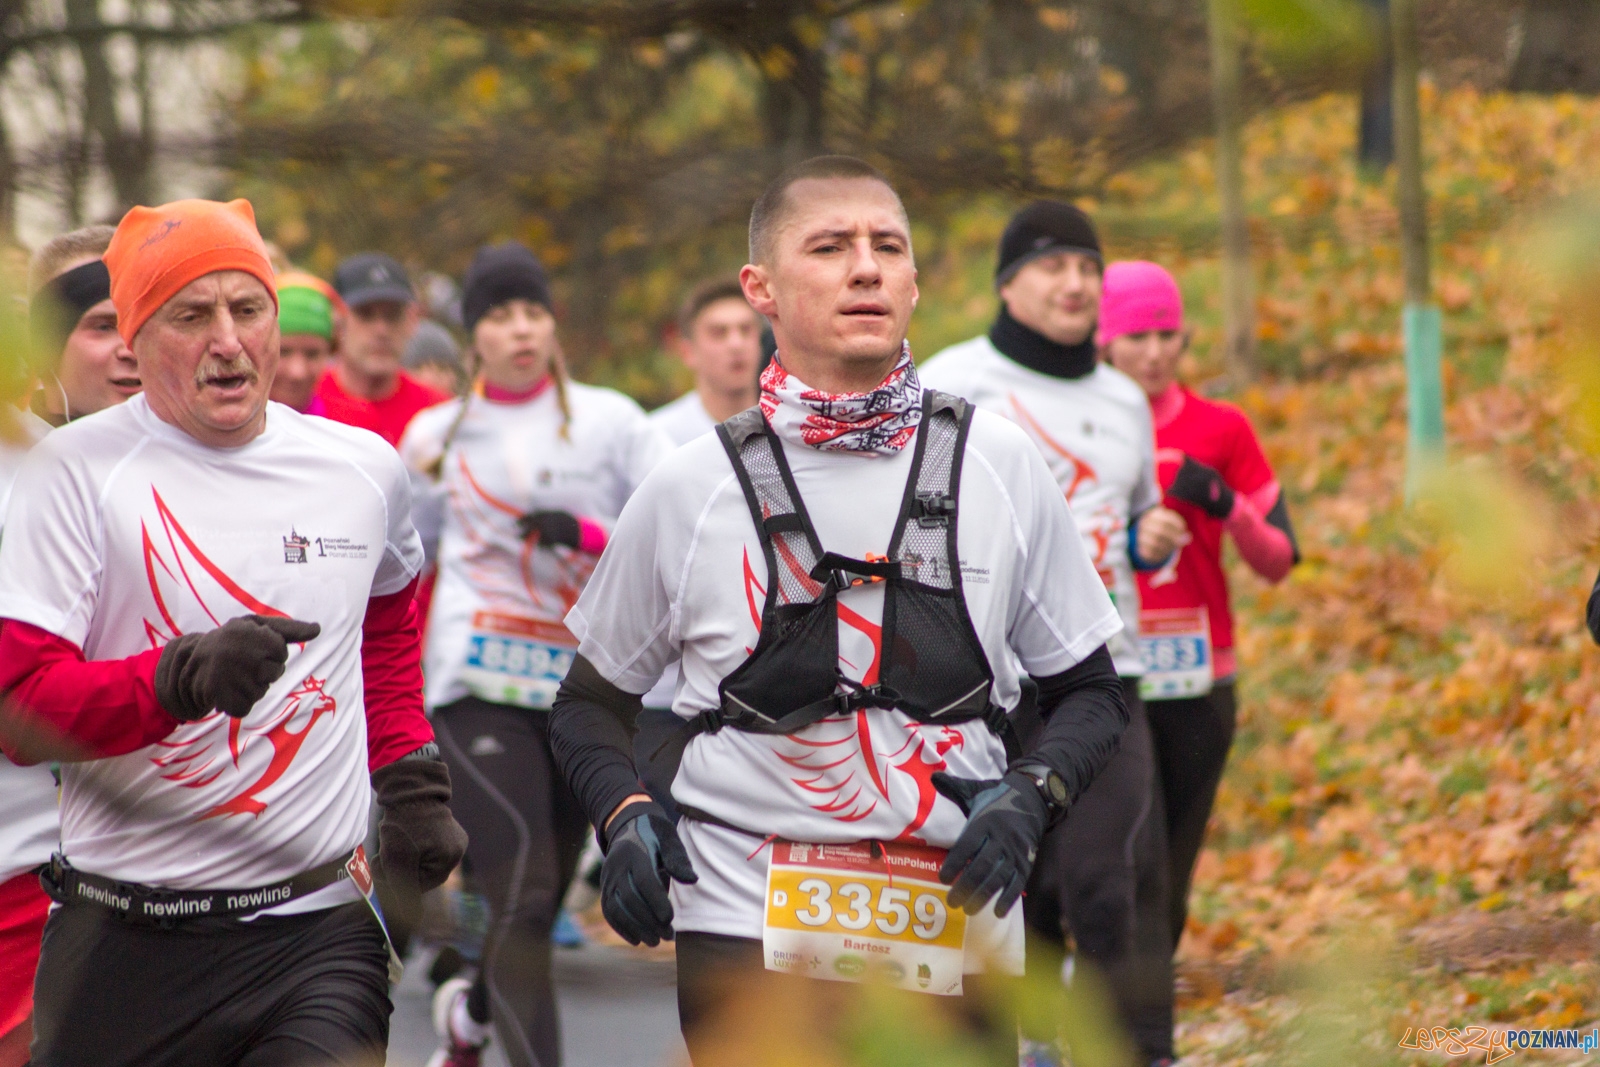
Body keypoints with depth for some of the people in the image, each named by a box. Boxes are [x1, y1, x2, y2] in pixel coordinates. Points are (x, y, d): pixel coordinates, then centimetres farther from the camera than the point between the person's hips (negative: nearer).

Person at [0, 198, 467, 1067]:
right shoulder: (76, 470, -5)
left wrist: (411, 783, 20)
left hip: (319, 937, 2)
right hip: (126, 952, -1)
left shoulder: (365, 470, 9)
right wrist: (186, 677, -26)